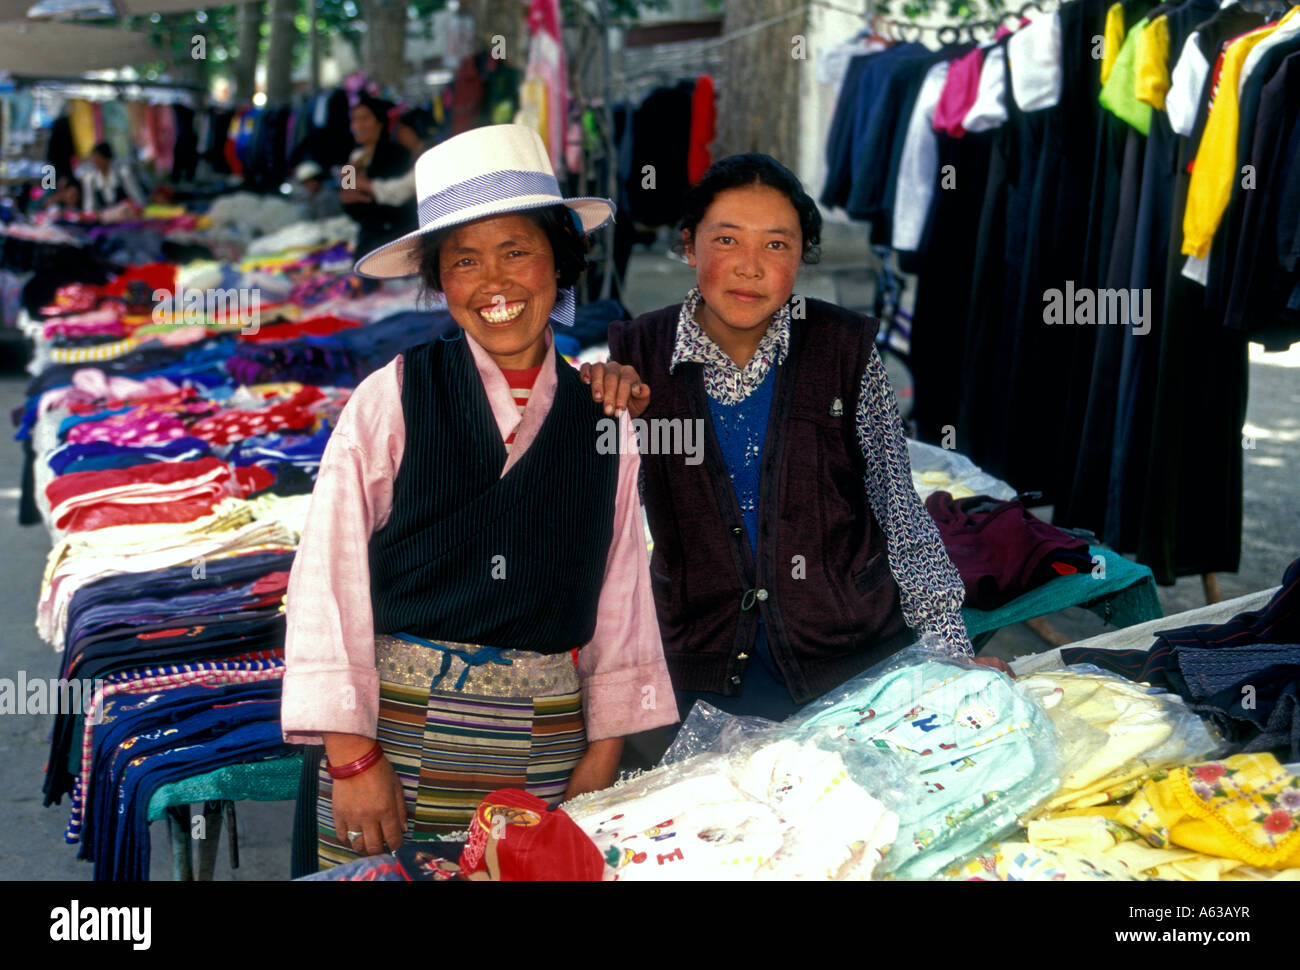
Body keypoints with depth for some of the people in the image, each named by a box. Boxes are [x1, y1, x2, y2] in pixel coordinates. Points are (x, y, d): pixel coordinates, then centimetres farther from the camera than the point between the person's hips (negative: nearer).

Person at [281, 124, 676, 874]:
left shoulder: (602, 421, 5)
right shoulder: (392, 399, -4)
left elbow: (620, 594, 9)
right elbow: (329, 579, -5)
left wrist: (604, 749, 6)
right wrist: (352, 751, -8)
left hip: (543, 746, 2)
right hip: (396, 726, -2)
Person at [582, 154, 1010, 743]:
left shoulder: (845, 348, -6)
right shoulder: (640, 354, -4)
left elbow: (899, 511, -1)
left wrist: (954, 655, -4)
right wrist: (599, 410, -18)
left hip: (854, 656, 0)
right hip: (707, 668, 0)